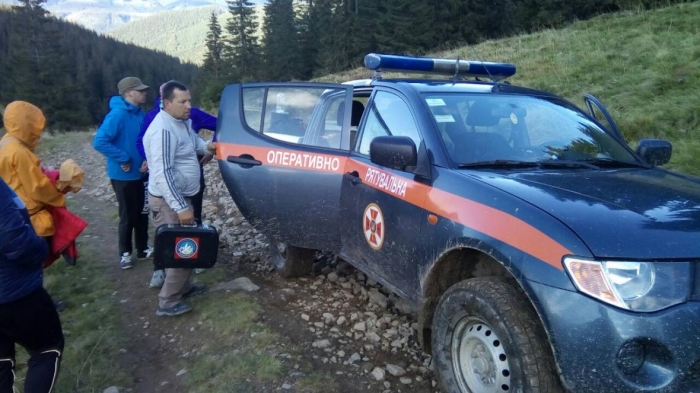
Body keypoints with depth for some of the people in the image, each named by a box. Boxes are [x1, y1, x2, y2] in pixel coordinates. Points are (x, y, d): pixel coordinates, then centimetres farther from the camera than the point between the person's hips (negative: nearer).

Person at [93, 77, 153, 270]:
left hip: (139, 173, 7)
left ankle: (143, 249, 30)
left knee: (142, 212, 16)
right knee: (128, 215, 5)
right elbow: (99, 142, -27)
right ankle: (125, 253, 22)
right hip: (123, 175, -7)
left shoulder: (139, 113, 3)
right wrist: (123, 158, -23)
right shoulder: (117, 115, -21)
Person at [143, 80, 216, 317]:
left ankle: (183, 287, 36)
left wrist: (206, 147, 5)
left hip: (180, 196, 10)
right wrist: (181, 207, -31)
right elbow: (162, 174, -30)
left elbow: (193, 140, 28)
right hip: (169, 201, -10)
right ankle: (168, 303, 8)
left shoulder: (182, 122, 6)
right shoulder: (163, 130, -25)